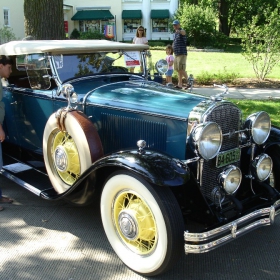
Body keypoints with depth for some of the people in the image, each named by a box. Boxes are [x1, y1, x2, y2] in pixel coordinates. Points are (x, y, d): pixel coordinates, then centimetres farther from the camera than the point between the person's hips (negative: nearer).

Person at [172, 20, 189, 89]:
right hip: (176, 54, 8)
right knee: (178, 70, 8)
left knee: (181, 70, -13)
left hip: (182, 54, -8)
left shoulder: (182, 31, -8)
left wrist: (179, 31, -56)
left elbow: (183, 32, -35)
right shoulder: (175, 33, 18)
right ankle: (180, 84, 12)